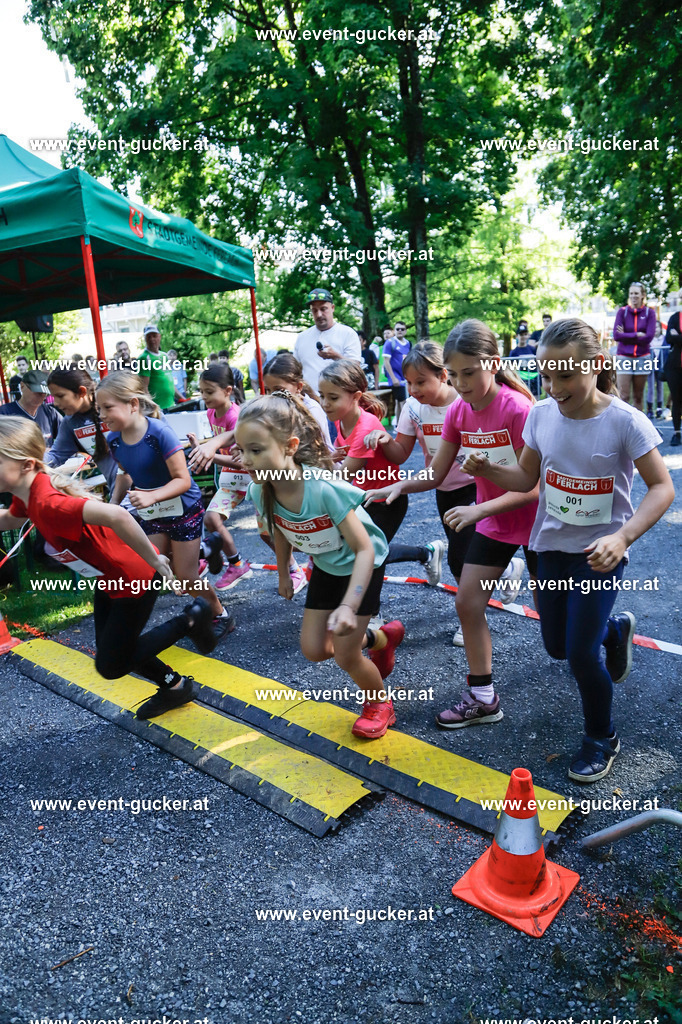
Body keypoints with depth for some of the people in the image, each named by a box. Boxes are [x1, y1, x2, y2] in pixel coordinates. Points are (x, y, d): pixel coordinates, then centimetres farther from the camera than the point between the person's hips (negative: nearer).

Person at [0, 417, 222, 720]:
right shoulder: (28, 491, -3)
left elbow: (115, 515, -48)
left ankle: (190, 619, 15)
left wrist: (154, 561, -36)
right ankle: (174, 686, 40)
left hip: (135, 577, -9)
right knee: (110, 649, 22)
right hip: (111, 576, 9)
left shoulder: (48, 503, -34)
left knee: (111, 666, 6)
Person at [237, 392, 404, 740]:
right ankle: (383, 637, 36)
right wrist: (283, 573, 13)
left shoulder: (325, 489, -40)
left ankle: (379, 704, 30)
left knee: (345, 655, -4)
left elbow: (365, 549, -33)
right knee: (314, 650, 9)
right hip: (325, 567, 6)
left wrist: (349, 606, -41)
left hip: (362, 565, -6)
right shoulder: (261, 491, -21)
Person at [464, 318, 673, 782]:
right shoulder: (542, 414, -6)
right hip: (552, 547, 5)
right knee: (557, 646, 16)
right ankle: (616, 629, 50)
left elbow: (663, 488, -15)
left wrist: (622, 537, -31)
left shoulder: (624, 421, -18)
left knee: (581, 652, -6)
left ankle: (602, 739, 24)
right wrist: (487, 471, -15)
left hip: (600, 554, -5)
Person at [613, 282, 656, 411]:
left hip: (642, 357, 1)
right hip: (624, 357, -1)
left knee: (638, 396, 7)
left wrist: (626, 336, -8)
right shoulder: (622, 311, 2)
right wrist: (637, 335, -10)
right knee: (623, 396, -8)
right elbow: (617, 335, -9)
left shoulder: (649, 312, 3)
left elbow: (648, 337, -8)